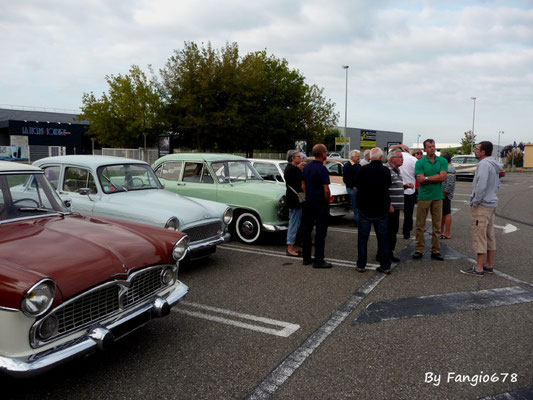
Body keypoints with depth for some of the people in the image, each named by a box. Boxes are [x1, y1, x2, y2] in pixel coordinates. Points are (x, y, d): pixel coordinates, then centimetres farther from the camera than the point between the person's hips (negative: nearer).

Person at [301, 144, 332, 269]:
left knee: (306, 230, 12)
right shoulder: (322, 169, -17)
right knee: (320, 232, 0)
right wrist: (327, 201, -3)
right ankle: (318, 261, 3)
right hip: (320, 204, -7)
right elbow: (326, 190, -19)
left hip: (308, 203, 7)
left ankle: (306, 258, 19)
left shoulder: (307, 167, 6)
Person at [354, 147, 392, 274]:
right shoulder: (386, 171, -7)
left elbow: (356, 185, 2)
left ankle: (361, 265, 11)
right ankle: (385, 266, 15)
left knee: (363, 237, 8)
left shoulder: (363, 169, -11)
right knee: (382, 238, 11)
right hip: (381, 210, 1)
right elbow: (388, 187, 4)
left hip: (365, 208, -1)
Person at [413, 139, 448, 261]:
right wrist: (435, 178, -8)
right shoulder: (420, 162, 0)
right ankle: (419, 250, 9)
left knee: (437, 225, 6)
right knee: (420, 225, 1)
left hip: (437, 197, 2)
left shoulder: (442, 161, 5)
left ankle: (435, 251, 14)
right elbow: (420, 180, -10)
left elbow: (442, 177, -9)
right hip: (423, 196, -2)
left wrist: (427, 178, -10)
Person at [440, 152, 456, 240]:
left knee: (447, 213, -5)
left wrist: (444, 194, -20)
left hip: (445, 195, -10)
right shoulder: (446, 167, 16)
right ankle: (441, 231, 23)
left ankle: (447, 234, 1)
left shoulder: (450, 169, -17)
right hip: (442, 194, 10)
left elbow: (449, 184, -23)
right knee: (442, 213, 15)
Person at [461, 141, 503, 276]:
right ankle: (489, 265, 22)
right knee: (489, 235, 14)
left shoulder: (484, 164, -17)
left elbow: (481, 185, -26)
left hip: (482, 205, -10)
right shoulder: (494, 165, 15)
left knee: (479, 236, -6)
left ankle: (479, 268, -2)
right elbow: (497, 185, 23)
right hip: (492, 204, 10)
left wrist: (475, 201, -16)